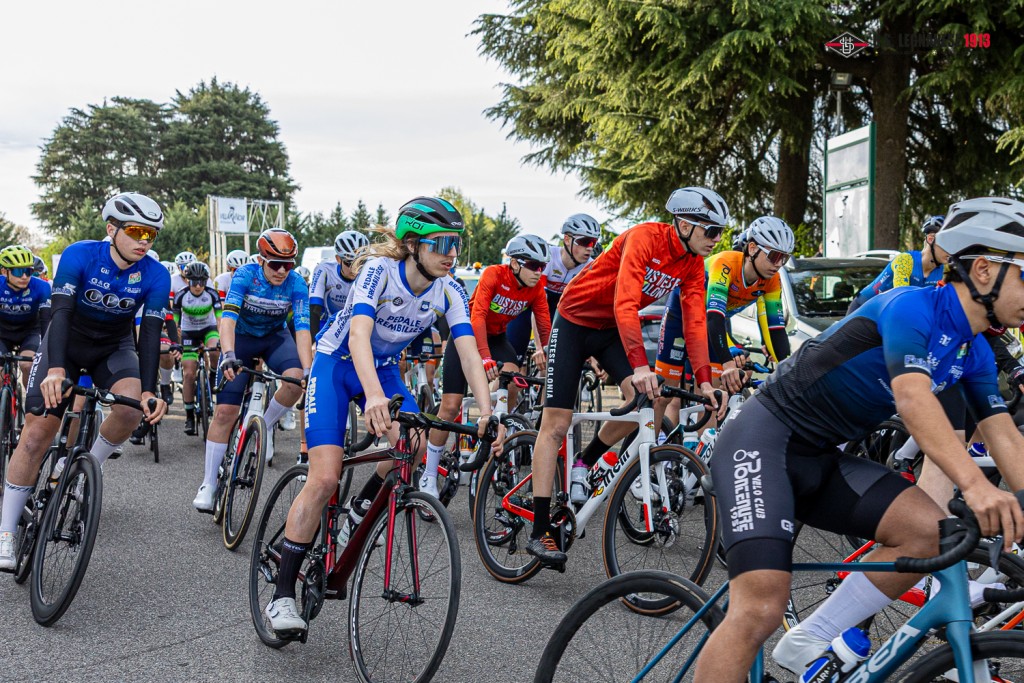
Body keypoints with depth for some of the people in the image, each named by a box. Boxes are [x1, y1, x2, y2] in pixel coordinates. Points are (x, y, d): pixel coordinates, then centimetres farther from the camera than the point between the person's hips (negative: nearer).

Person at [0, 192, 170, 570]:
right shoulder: (80, 255, -25)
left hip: (115, 347, 2)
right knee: (36, 432, -9)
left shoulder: (155, 276, -19)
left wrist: (149, 390, -35)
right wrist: (55, 369, -49)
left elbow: (151, 333, -22)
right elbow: (61, 312, -34)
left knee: (131, 407, -29)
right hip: (68, 342, -1)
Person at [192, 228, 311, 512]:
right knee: (224, 411, -10)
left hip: (275, 337, 1)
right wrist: (228, 355, -51)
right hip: (241, 337, -1)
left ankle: (265, 426, -4)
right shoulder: (245, 275, -24)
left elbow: (302, 329, -26)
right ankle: (208, 484, 1)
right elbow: (228, 317, -35)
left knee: (295, 378, -32)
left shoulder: (296, 285, -20)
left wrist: (308, 371, -38)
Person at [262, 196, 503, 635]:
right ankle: (282, 595, -6)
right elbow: (358, 334, -40)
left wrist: (487, 412, -33)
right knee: (325, 478, -16)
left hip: (383, 369, 5)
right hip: (337, 364, -5)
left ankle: (358, 516, 4)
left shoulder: (449, 293, -12)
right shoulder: (379, 271, -26)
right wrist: (373, 396, -57)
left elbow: (469, 353, -19)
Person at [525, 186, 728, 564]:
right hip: (575, 320, -6)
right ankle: (539, 532, -5)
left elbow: (695, 321, -8)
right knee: (556, 423, -7)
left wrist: (704, 380, -16)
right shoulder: (644, 238, -27)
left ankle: (583, 465, 12)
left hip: (613, 329, 7)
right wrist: (640, 366, -46)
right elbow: (625, 304, -37)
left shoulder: (693, 264, -5)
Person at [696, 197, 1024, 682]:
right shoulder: (912, 306, -17)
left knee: (929, 531, -12)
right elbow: (913, 398, -32)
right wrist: (975, 485, -44)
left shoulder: (976, 354, 9)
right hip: (763, 440, -8)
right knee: (760, 609, -21)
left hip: (822, 460, 8)